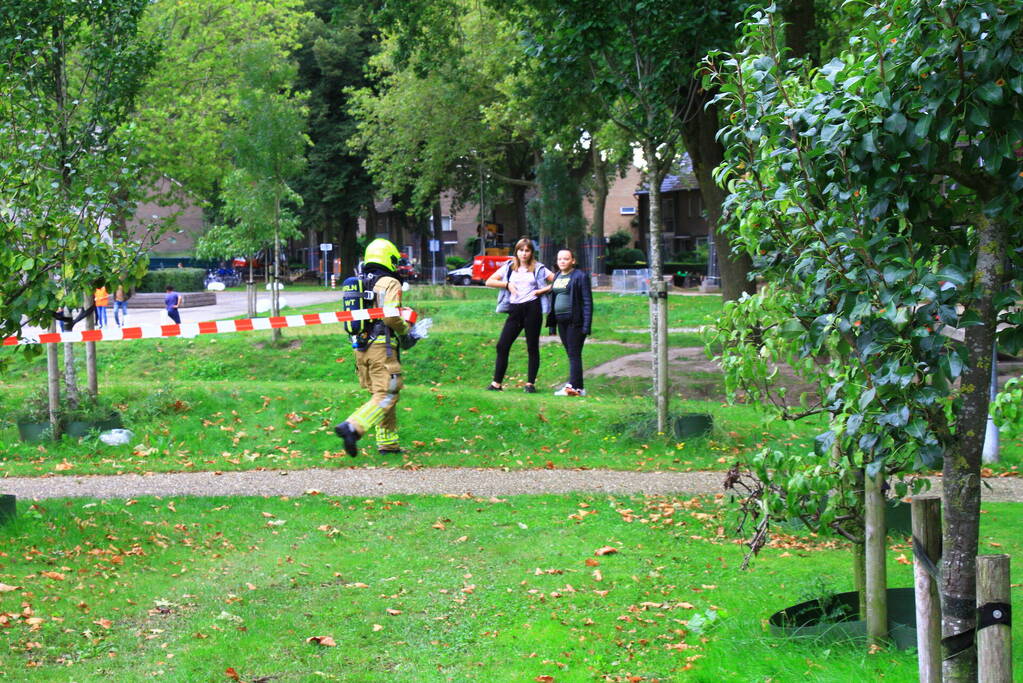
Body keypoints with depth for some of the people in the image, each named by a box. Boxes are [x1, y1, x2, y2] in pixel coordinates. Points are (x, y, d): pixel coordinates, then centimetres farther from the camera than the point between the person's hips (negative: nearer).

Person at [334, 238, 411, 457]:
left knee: (378, 395, 14)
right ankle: (352, 427, -25)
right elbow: (390, 316, -18)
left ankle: (388, 443, 15)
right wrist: (405, 329, 1)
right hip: (382, 346, -8)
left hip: (360, 347, 8)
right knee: (386, 395, -9)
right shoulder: (389, 283, -8)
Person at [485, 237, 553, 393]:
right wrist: (507, 284, -1)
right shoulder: (509, 268, 12)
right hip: (515, 310, 3)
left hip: (532, 308, -3)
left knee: (532, 348, 1)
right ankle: (497, 383, 1)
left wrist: (543, 290, -9)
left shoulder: (538, 269, 6)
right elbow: (489, 282, 11)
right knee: (502, 345, -4)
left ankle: (530, 383, 8)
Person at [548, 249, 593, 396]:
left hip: (575, 322, -7)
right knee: (570, 355, 9)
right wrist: (551, 323, 14)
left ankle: (575, 387, -10)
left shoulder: (580, 276, -8)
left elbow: (587, 301, -11)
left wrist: (586, 325, -16)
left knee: (574, 355, -9)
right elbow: (553, 299, 19)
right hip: (561, 321, 7)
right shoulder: (557, 276, 15)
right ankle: (576, 386, 13)